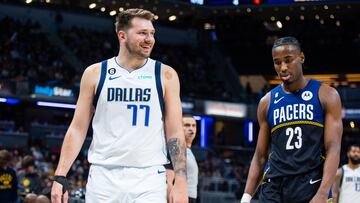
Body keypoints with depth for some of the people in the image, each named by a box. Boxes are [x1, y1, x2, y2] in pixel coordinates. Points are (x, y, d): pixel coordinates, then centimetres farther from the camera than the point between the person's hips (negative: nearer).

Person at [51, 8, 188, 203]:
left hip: (148, 180, -1)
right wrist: (60, 176, -2)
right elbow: (78, 129, 7)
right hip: (104, 177, 1)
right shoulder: (95, 73, 6)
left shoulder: (165, 75, 4)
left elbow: (175, 132, 3)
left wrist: (180, 183, -7)